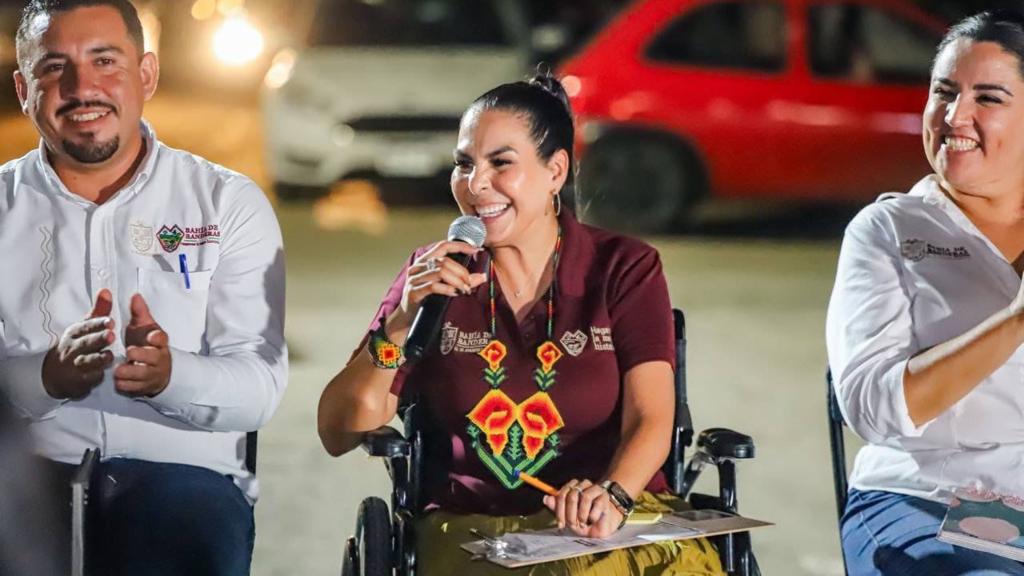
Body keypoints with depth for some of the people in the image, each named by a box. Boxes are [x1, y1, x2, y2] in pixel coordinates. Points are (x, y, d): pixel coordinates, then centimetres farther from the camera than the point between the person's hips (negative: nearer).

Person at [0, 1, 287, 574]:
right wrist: (48, 376, -22)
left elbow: (262, 384, -1)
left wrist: (169, 374, -23)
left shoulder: (229, 204, 9)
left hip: (181, 470, 1)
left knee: (198, 515, -35)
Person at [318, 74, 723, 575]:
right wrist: (399, 326, -12)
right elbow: (338, 435, 3)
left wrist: (611, 496, -30)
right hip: (471, 528, 0)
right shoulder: (432, 277, 8)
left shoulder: (624, 269, 5)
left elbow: (649, 418, -8)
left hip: (617, 524, 0)